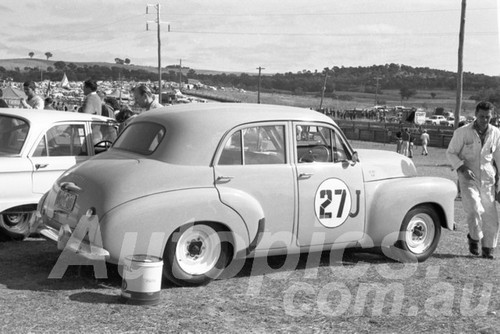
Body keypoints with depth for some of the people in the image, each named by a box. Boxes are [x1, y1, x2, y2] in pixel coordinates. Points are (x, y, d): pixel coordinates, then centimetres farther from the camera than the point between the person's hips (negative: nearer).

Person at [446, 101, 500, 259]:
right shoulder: (462, 132, -7)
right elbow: (450, 153, -1)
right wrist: (462, 168, -17)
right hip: (468, 178, -3)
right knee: (474, 209, -20)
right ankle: (474, 237, 8)